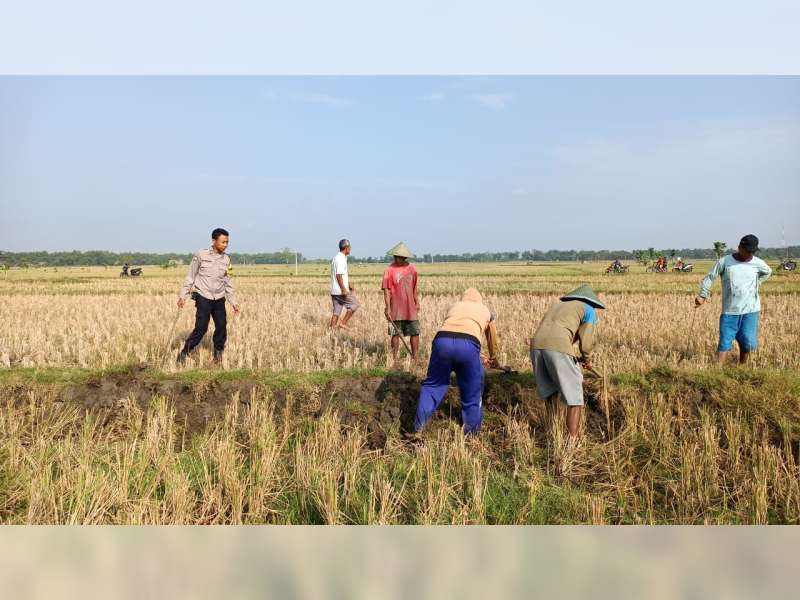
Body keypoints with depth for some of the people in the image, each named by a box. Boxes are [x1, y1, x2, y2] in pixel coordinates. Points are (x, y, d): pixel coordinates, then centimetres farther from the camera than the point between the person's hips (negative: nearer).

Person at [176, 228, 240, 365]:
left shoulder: (226, 259, 5)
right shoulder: (201, 255, -7)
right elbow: (190, 277, -1)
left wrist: (233, 302, 13)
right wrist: (183, 296, -3)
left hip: (219, 299, 4)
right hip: (203, 298, -4)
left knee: (222, 327, 1)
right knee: (201, 328, -10)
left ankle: (218, 356, 18)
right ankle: (184, 354, 3)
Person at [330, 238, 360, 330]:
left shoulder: (337, 258, 18)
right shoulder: (340, 259, -15)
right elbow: (338, 275, -22)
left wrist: (349, 285, 31)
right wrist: (344, 289, -23)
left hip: (334, 291, 9)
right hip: (340, 290, -9)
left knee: (336, 311, 9)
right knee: (355, 304, 0)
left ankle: (332, 328, 6)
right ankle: (343, 323, -1)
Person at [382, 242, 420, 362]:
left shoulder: (412, 268, 5)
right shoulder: (390, 270, -8)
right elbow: (386, 290, -9)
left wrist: (417, 302, 15)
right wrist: (387, 307, -15)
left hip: (411, 308, 4)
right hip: (396, 309, -4)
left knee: (415, 333, 6)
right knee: (395, 334, 5)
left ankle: (414, 358, 17)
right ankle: (394, 359, 15)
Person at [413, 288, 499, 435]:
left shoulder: (454, 306, 38)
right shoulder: (485, 310, 36)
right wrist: (493, 357, 71)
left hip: (442, 339, 2)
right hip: (468, 344, -1)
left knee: (433, 383, 21)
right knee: (471, 392, 18)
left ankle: (419, 426, 20)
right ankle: (471, 432, 29)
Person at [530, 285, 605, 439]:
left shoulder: (558, 304, 35)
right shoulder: (589, 310, 17)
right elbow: (586, 343, 10)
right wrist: (587, 360, 32)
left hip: (537, 345, 6)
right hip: (558, 348, -6)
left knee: (549, 393, 21)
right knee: (574, 397, 5)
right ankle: (572, 440, 0)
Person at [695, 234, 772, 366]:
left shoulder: (758, 263, 2)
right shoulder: (724, 261, -4)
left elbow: (768, 272, 24)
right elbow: (710, 277, -1)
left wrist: (756, 284, 13)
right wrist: (702, 296, -9)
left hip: (750, 310, 2)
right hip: (729, 311, -1)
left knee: (747, 342, 0)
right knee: (724, 343, -2)